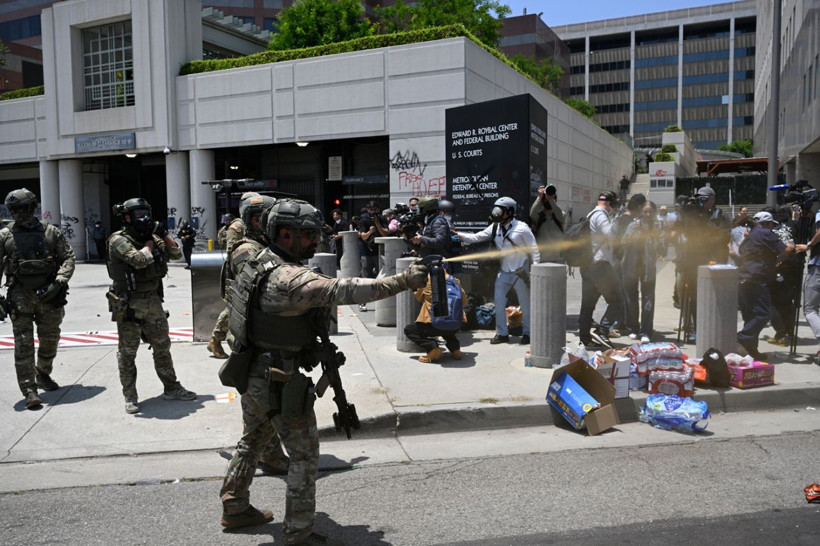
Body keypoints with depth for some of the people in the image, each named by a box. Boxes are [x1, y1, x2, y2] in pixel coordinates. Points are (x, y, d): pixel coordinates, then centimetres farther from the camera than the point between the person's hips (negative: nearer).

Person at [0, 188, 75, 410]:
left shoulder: (51, 232, 3)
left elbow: (68, 258, 2)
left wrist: (58, 283, -12)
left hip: (48, 294, 2)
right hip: (20, 296, -1)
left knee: (50, 340, 13)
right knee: (23, 344, -6)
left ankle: (43, 375, 37)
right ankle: (29, 390, -4)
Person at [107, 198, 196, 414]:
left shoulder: (151, 237, 10)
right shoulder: (118, 240, -10)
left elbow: (176, 254, 11)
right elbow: (138, 260, -24)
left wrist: (162, 233, 0)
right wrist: (150, 242, -7)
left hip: (153, 299, 6)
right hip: (129, 303, -6)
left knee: (162, 346, 12)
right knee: (128, 352, 3)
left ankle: (171, 388, 24)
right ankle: (130, 397, 13)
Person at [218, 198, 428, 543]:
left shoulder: (258, 262, 4)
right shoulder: (290, 278, -26)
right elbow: (344, 291, -36)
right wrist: (403, 281, -38)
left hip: (253, 375, 10)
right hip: (280, 382, -10)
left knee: (253, 441, 26)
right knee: (305, 456, 3)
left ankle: (234, 508, 42)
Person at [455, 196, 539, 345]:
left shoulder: (522, 228, -13)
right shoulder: (495, 228, 3)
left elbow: (534, 249, -9)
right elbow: (476, 237, 0)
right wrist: (458, 235, -12)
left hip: (520, 272, -5)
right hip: (503, 272, 5)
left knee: (525, 304, 6)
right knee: (498, 301, 4)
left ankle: (527, 333, 21)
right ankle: (502, 333, 16)